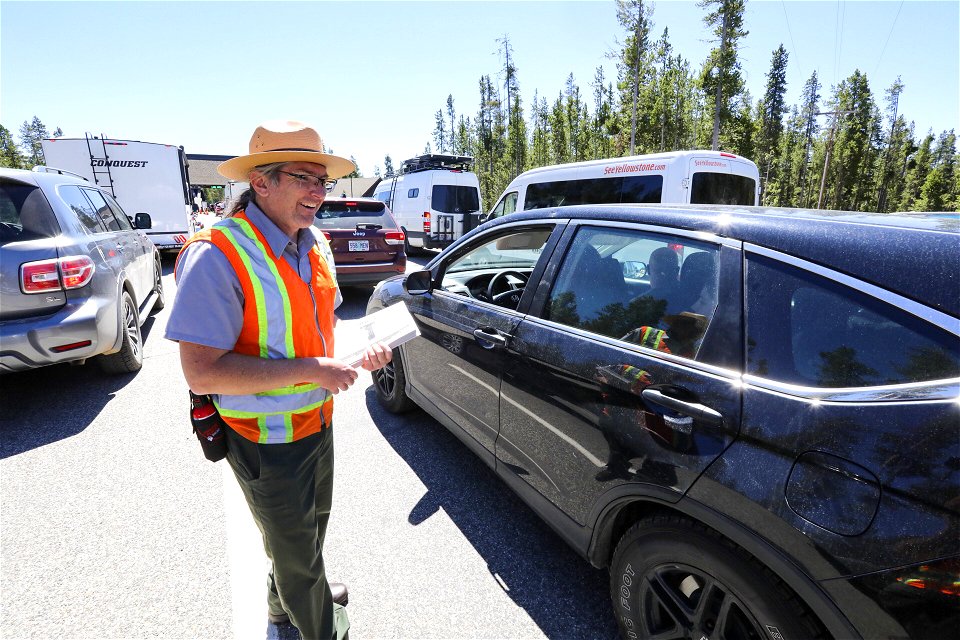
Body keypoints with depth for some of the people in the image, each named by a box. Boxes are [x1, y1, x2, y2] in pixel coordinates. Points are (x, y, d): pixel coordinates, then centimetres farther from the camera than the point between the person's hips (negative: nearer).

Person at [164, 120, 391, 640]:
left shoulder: (314, 245, 0)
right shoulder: (216, 256, -25)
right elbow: (201, 372, -28)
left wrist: (361, 349, -7)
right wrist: (311, 370, -29)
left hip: (317, 421, 8)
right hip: (269, 441, -8)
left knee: (312, 525, 31)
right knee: (294, 549, 17)